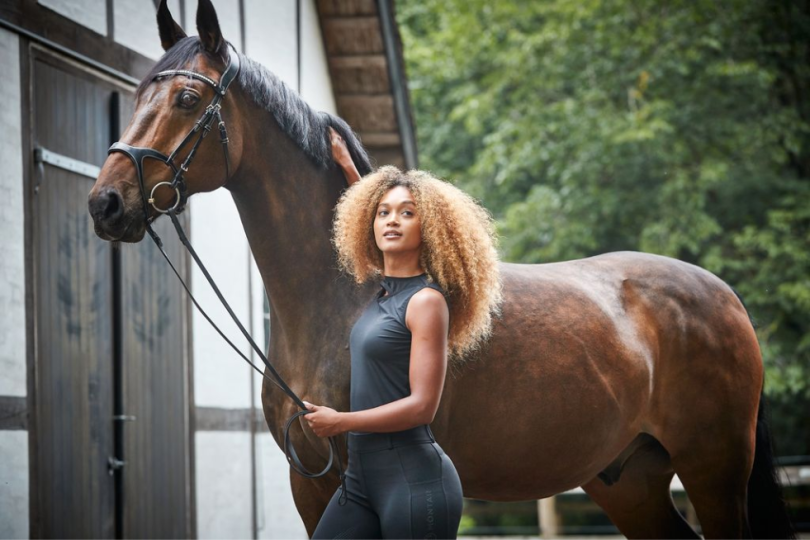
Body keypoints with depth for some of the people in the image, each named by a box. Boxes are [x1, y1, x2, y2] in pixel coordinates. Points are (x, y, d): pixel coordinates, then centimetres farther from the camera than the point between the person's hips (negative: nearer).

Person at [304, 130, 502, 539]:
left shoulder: (427, 301, -11)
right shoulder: (384, 292, 13)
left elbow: (422, 406, -17)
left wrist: (341, 421, -14)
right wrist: (346, 166, 41)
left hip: (413, 478, -9)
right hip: (363, 474, 9)